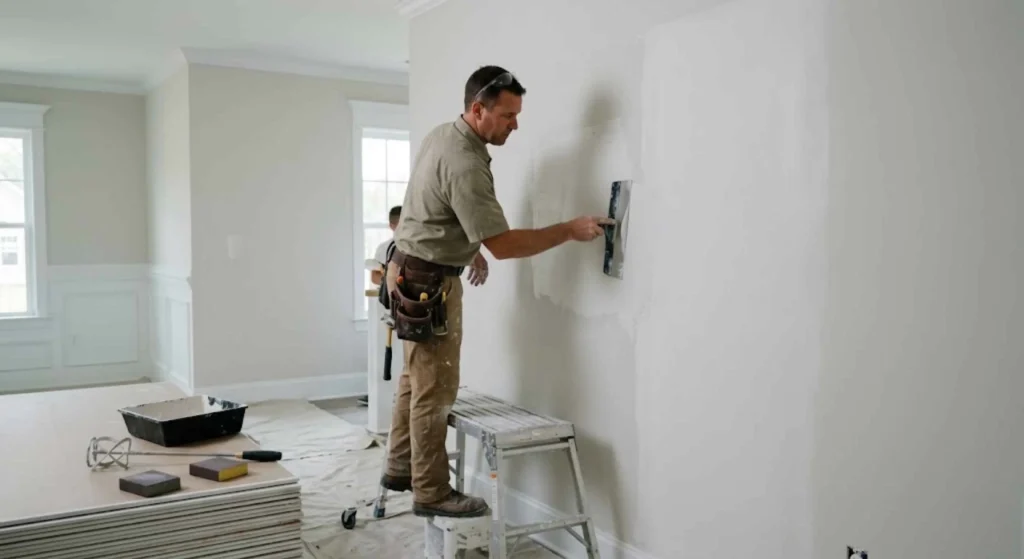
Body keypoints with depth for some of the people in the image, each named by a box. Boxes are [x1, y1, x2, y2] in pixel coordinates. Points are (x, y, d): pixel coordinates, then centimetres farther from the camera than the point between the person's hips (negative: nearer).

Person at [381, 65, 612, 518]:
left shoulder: (442, 135, 5)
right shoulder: (465, 165, -27)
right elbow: (503, 245, -26)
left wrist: (471, 248, 25)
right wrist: (569, 231, -21)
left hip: (412, 273, 10)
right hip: (428, 281, -10)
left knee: (417, 378, 18)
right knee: (435, 389, -1)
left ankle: (400, 468, 31)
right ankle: (431, 493, 10)